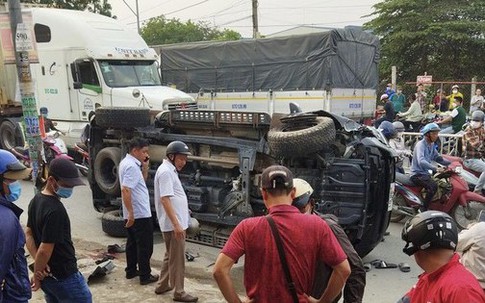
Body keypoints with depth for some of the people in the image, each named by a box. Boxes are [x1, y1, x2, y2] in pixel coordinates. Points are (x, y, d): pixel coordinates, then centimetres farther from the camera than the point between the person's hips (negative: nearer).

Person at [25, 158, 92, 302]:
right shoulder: (55, 210, -26)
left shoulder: (36, 200, 3)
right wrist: (37, 275, -9)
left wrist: (38, 267, -3)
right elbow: (45, 250, -25)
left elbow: (28, 233, 8)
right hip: (64, 277, -9)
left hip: (48, 275, 9)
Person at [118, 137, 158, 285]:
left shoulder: (127, 162, 10)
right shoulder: (131, 166, -21)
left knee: (133, 242, 19)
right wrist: (131, 213, -27)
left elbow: (142, 181, 19)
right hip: (140, 214, -10)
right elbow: (125, 190, -27)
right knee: (145, 246, 1)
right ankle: (145, 276, 9)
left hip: (133, 213, 10)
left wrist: (145, 166, 4)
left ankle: (131, 271, 29)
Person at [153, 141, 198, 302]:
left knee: (170, 256, 20)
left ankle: (162, 286, 31)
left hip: (176, 223, 10)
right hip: (173, 224, -10)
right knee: (177, 258, -1)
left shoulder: (170, 170, 14)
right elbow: (165, 199, -25)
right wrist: (176, 224, -27)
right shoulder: (166, 171, -17)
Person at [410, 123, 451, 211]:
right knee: (433, 186, -31)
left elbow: (437, 157, 20)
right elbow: (421, 161, -33)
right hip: (417, 174, -10)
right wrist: (435, 168, -43)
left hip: (425, 173, 10)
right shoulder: (420, 144, -16)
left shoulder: (431, 145, 12)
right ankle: (423, 210, -25)